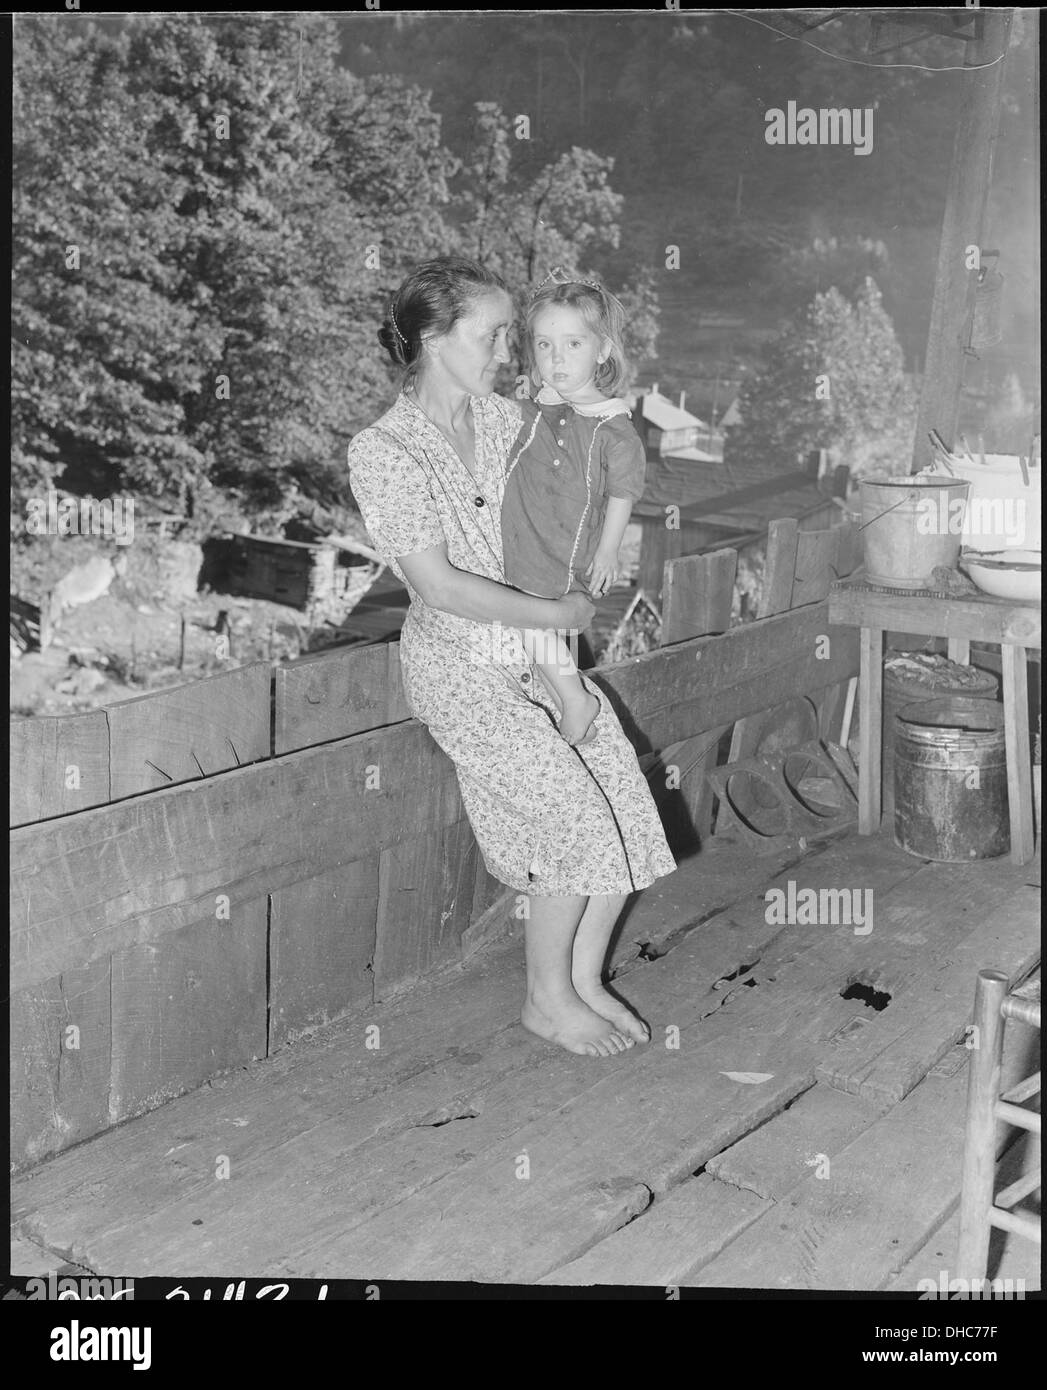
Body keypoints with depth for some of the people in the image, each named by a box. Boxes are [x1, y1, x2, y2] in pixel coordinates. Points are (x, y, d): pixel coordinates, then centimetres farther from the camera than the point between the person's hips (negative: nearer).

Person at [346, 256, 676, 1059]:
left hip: (544, 653, 7)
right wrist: (553, 615, -16)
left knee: (627, 800, -7)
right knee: (576, 812, -17)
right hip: (461, 667, -6)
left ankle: (586, 977, 14)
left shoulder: (502, 418, 7)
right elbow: (437, 584, -18)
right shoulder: (386, 451, -12)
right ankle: (547, 1000, 4)